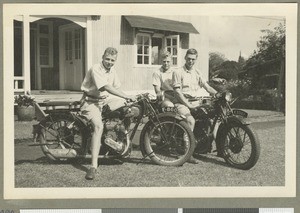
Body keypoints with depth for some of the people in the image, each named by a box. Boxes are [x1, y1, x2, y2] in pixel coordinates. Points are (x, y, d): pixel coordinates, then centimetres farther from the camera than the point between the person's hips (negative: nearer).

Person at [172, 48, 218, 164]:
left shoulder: (197, 72, 17)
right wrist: (188, 104, -18)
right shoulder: (178, 72, -1)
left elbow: (207, 87, 10)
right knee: (191, 120, -32)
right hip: (182, 102, -6)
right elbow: (178, 92, -9)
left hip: (195, 102, 6)